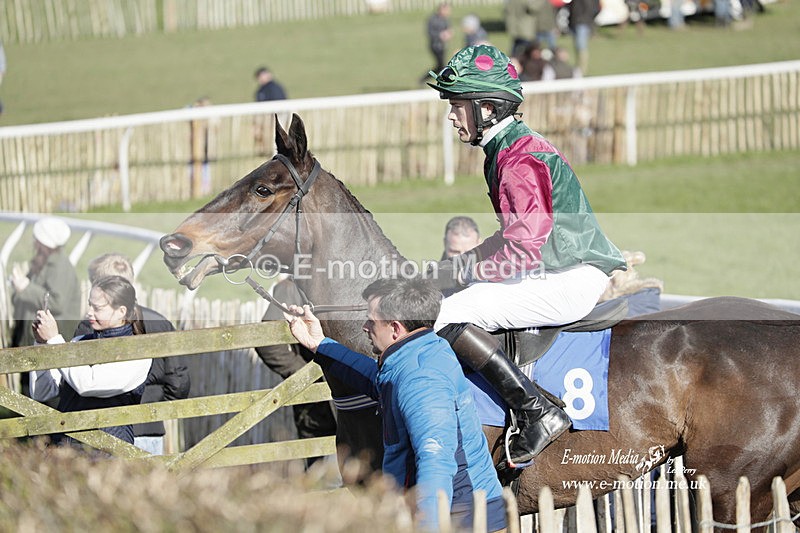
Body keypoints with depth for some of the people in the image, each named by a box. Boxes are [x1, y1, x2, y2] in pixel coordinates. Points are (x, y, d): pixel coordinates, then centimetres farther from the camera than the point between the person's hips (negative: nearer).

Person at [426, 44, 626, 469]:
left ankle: (538, 413, -21)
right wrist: (460, 263, 11)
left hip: (569, 282, -11)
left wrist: (457, 273, -16)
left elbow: (524, 250, -24)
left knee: (448, 316, -19)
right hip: (558, 275, 11)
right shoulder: (507, 150, 16)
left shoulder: (520, 158, -16)